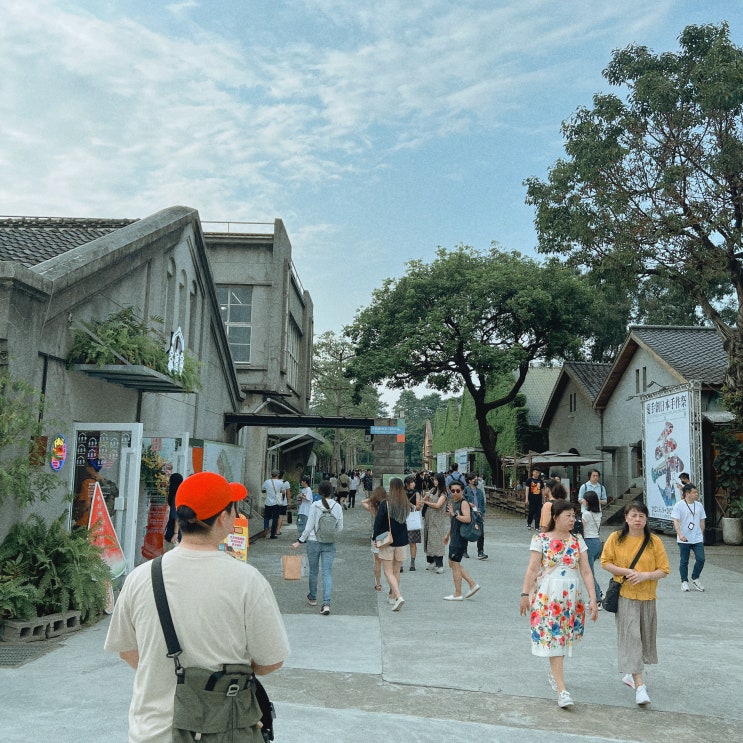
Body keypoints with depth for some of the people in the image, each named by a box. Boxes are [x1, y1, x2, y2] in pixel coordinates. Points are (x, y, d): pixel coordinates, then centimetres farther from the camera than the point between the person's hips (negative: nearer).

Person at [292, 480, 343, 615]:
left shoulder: (315, 506, -10)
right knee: (327, 573, 1)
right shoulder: (337, 507, -4)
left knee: (313, 571, 16)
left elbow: (309, 527, -9)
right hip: (330, 544, 1)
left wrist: (300, 541, 1)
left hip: (314, 542, -1)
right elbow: (340, 528, 1)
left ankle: (312, 598, 33)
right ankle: (326, 603, -9)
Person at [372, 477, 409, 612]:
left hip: (387, 541, -4)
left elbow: (378, 522, -12)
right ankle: (393, 596, 26)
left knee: (388, 572, -1)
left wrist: (375, 538, -4)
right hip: (402, 542, 4)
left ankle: (399, 596, -17)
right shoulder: (406, 504, 0)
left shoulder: (385, 503, -13)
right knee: (396, 571, 17)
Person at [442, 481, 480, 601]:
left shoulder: (464, 503, -14)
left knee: (455, 565, -3)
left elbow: (467, 519, -29)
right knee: (453, 563, 15)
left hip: (460, 539, -10)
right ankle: (473, 584, 18)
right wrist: (448, 535, 30)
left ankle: (458, 594, 7)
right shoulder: (453, 502, 14)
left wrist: (454, 514, -26)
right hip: (454, 538, 10)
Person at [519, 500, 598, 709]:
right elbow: (532, 569, -6)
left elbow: (586, 572, 2)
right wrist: (525, 594, -10)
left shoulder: (578, 541, 6)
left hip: (572, 596, 4)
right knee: (553, 638, -7)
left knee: (564, 637, 13)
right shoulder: (541, 539, -4)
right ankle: (562, 690, -7)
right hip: (547, 596, -4)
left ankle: (554, 673, 37)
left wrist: (593, 599, -4)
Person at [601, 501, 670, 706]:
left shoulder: (654, 541, -1)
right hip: (625, 595, -2)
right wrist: (625, 571, -14)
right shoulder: (616, 538, -2)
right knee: (630, 637, -9)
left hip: (647, 597, 3)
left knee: (644, 636, 13)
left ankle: (631, 674, 36)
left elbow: (663, 570, -1)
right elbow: (605, 562, 1)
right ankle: (639, 686, -8)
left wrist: (645, 575, -19)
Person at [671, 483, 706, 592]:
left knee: (701, 559, -4)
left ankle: (695, 579, 17)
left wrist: (701, 535, 19)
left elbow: (702, 521, 17)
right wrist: (680, 534, -25)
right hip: (684, 540, -4)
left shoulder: (699, 505, 8)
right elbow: (676, 521, -13)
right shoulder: (679, 505, -8)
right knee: (684, 561, 5)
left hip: (697, 539, 4)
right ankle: (684, 582, 18)